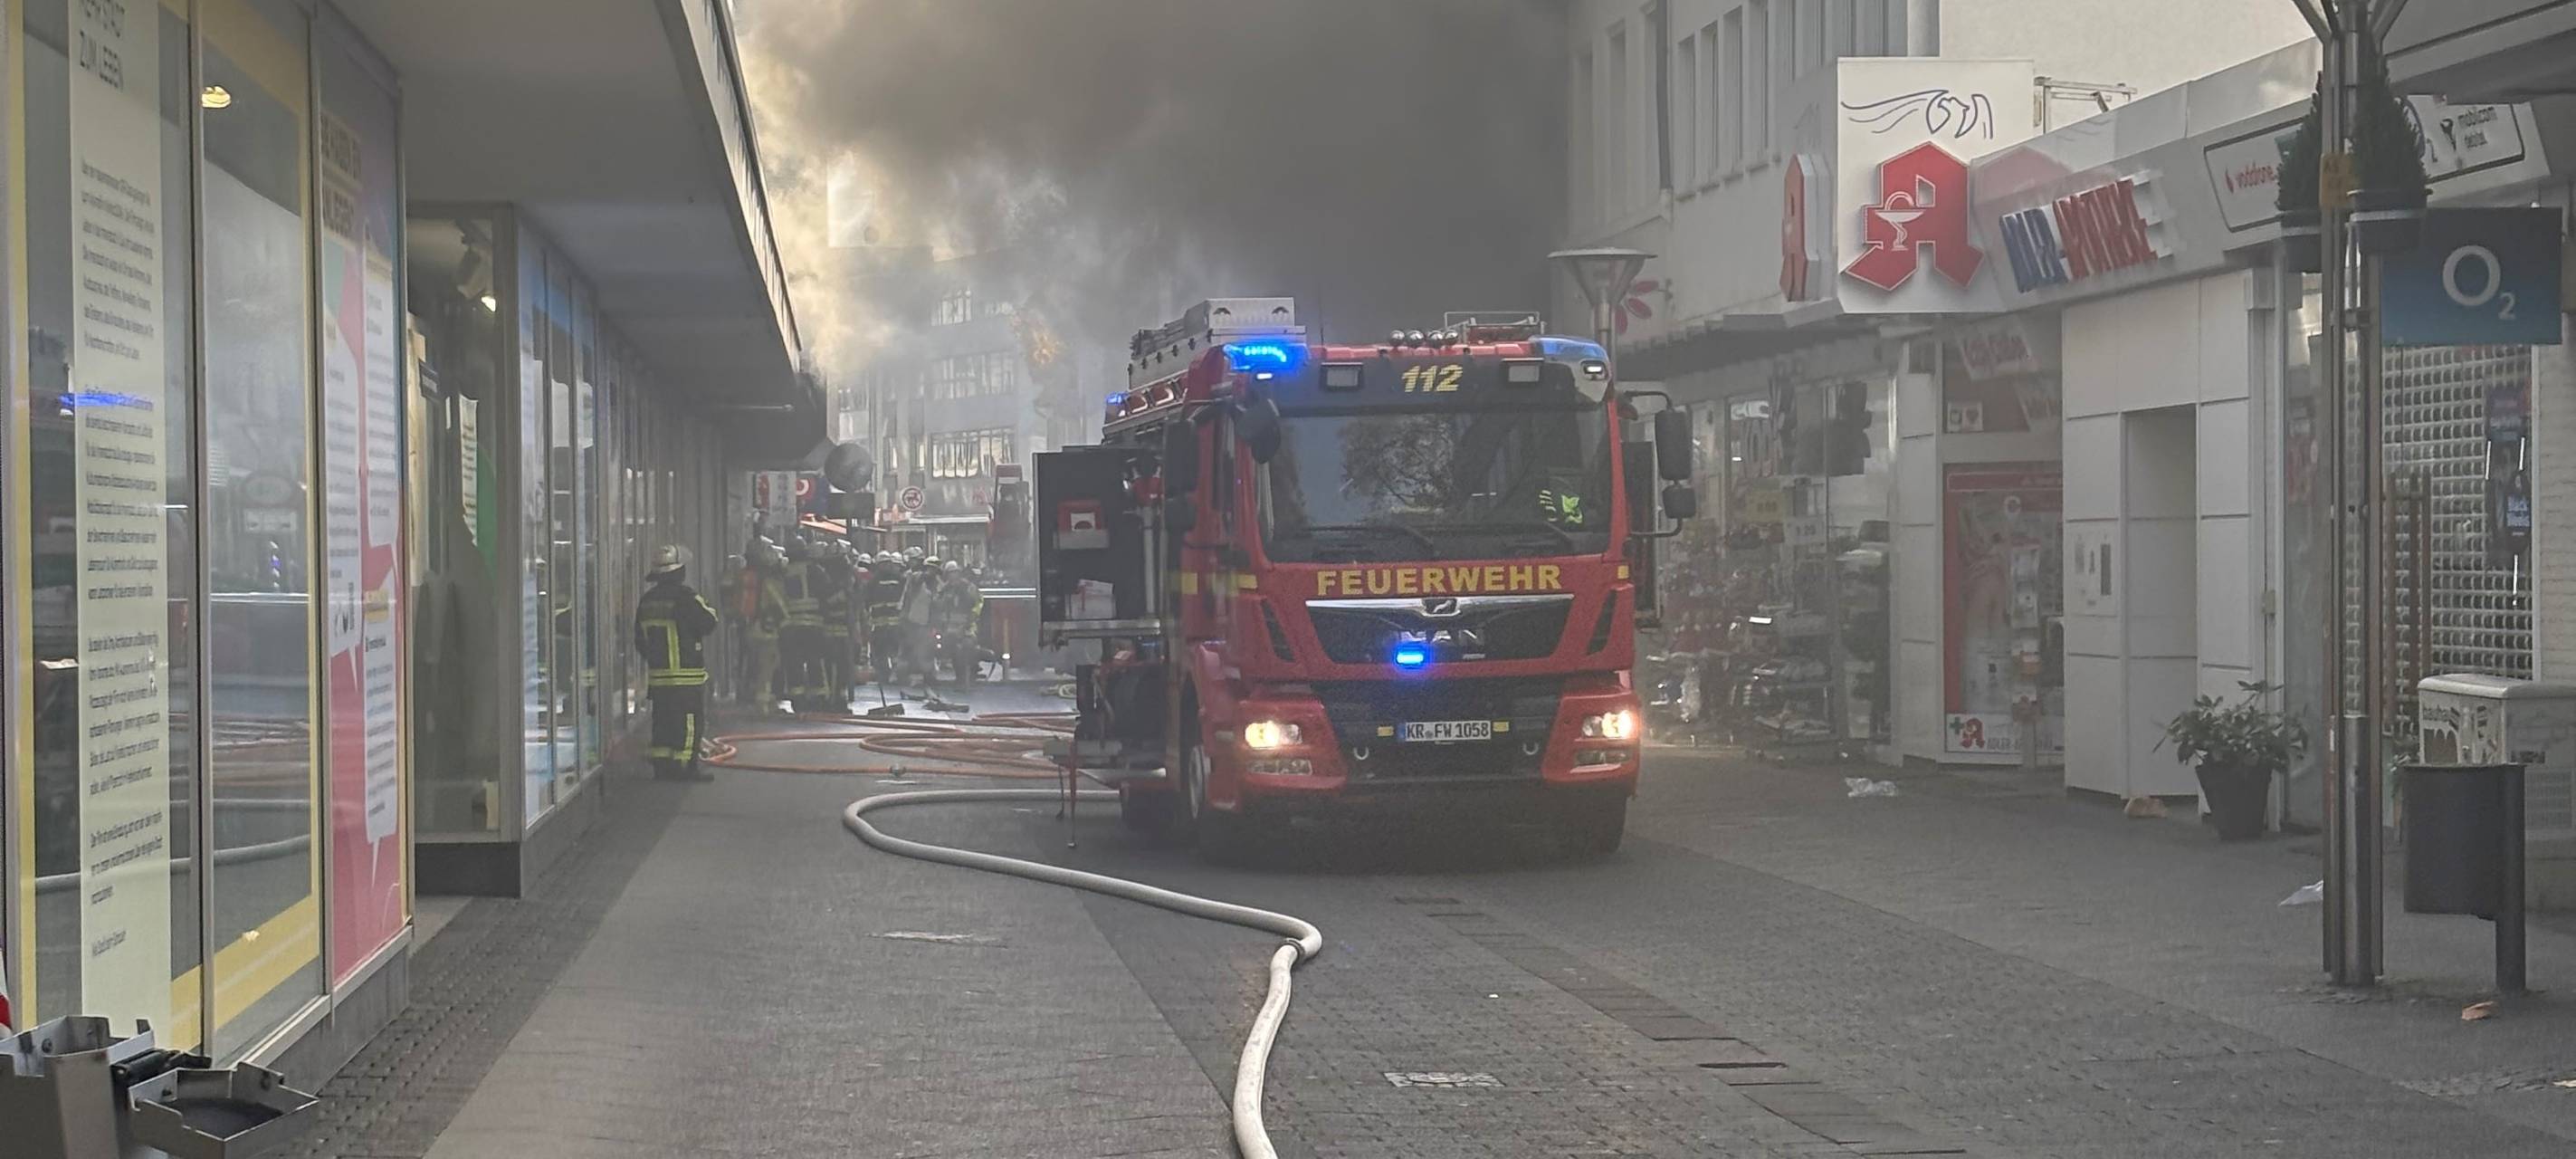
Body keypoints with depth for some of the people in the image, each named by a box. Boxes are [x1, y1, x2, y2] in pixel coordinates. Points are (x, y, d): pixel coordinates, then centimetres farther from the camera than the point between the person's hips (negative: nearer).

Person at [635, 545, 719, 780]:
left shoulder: (647, 600, 8)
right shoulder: (685, 597, -14)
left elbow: (640, 639, 14)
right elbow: (707, 623, -9)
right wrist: (707, 609, 12)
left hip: (657, 672, 7)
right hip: (687, 674, -7)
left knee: (663, 719, 11)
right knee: (689, 719, -3)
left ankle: (661, 763, 12)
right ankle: (686, 765, -5)